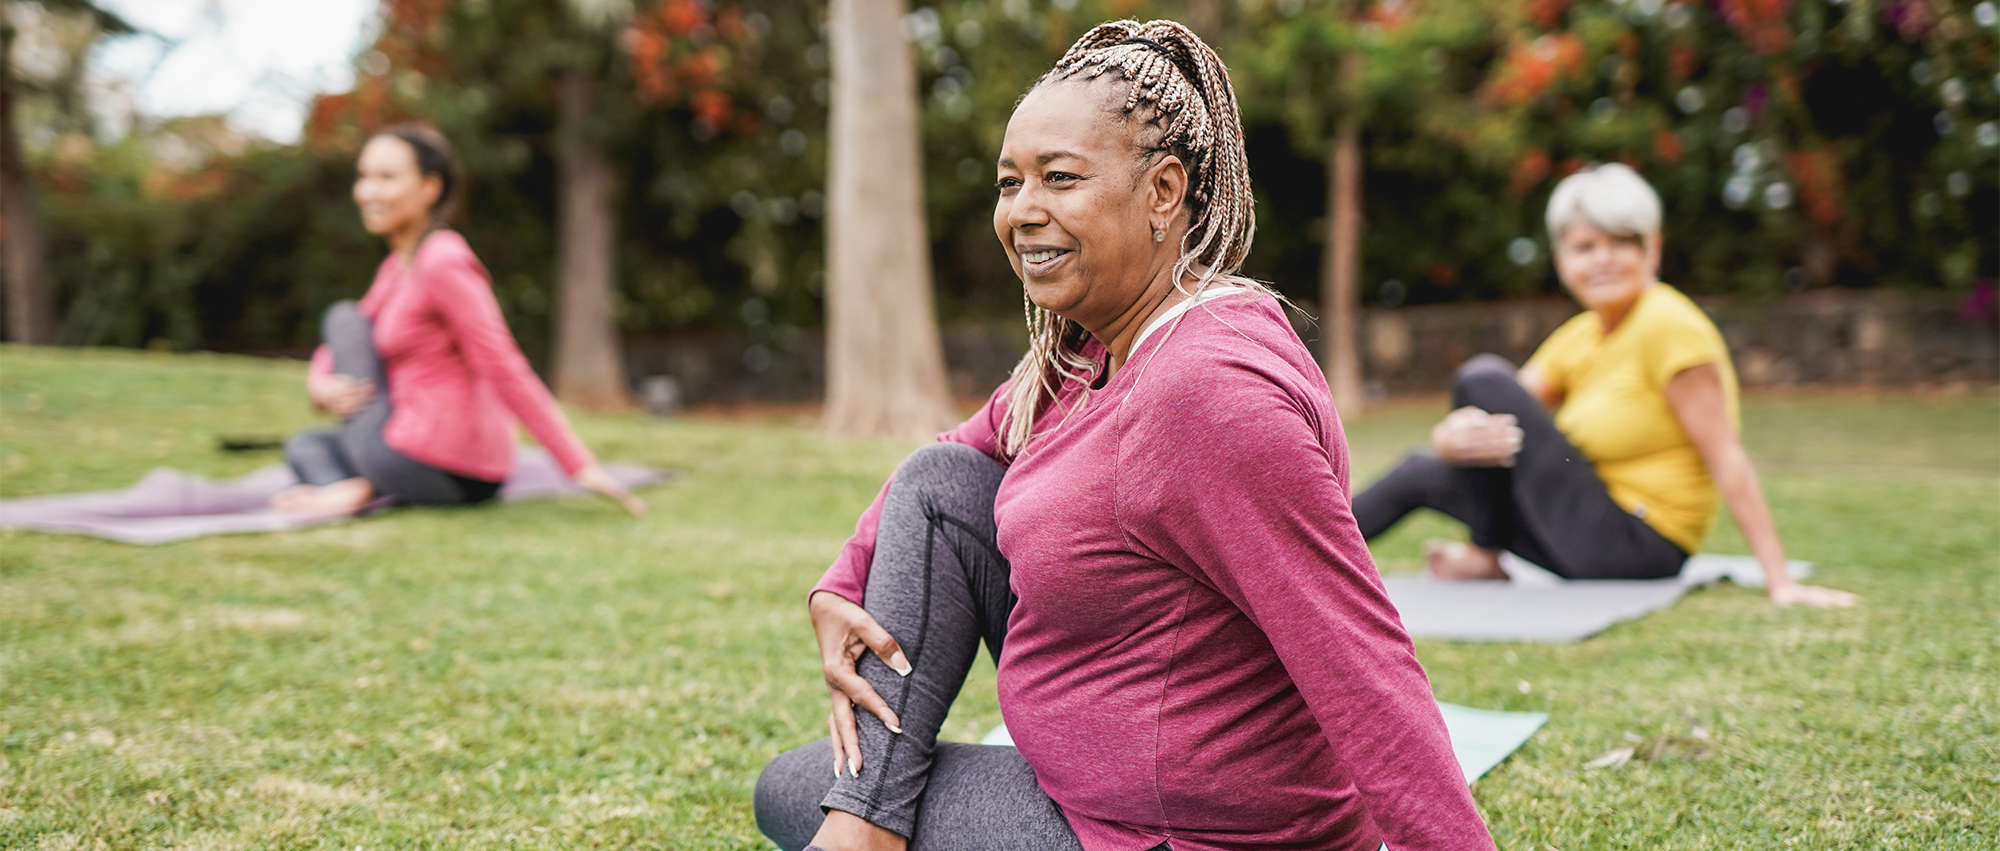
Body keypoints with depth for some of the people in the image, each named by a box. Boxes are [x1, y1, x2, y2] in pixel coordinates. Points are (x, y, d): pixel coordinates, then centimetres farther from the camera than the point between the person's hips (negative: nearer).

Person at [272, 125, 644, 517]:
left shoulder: (442, 263, -15)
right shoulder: (398, 264, 15)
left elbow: (506, 371, -20)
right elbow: (336, 352, 21)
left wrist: (580, 467, -24)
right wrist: (321, 385, -4)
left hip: (429, 467, -9)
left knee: (344, 317, 6)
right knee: (305, 446, 29)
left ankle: (360, 486, -6)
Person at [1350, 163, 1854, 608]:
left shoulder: (1670, 325, -16)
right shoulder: (1577, 337, 8)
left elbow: (1726, 458, -20)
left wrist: (1779, 581, -24)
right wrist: (1456, 437, -23)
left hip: (1636, 550, -9)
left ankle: (1486, 559, 2)